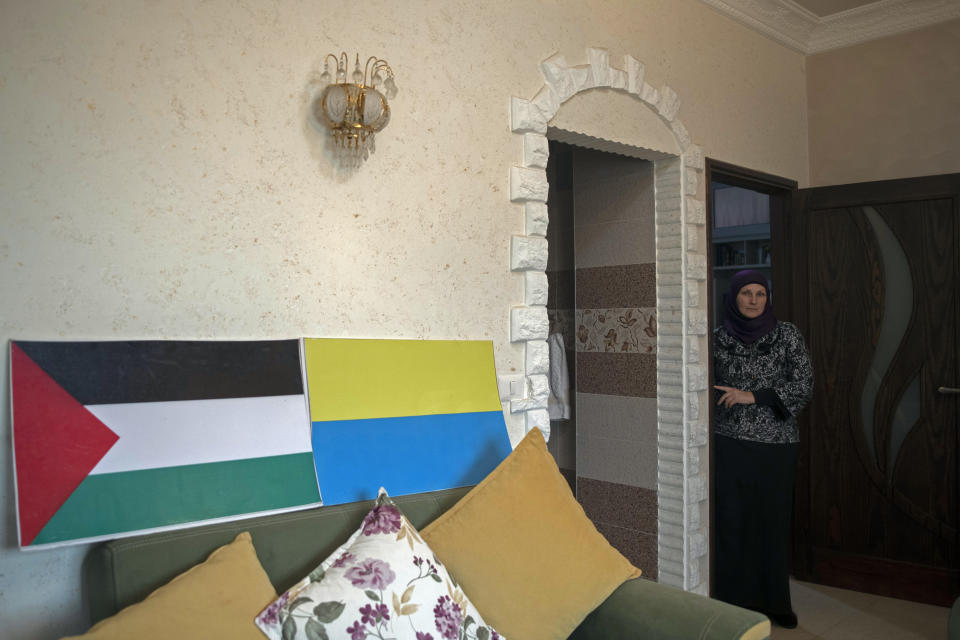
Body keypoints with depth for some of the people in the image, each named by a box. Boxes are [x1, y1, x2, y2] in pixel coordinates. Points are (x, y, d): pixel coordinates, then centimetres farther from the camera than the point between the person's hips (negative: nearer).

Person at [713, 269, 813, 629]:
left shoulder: (787, 335, -2)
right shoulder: (718, 338, 2)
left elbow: (804, 387, -7)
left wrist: (753, 396, -15)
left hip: (776, 444, 0)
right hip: (730, 443, 1)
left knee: (774, 521, 8)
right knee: (732, 522, 5)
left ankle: (776, 601, 25)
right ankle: (736, 600, 20)